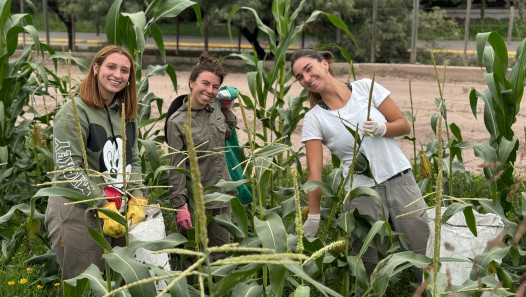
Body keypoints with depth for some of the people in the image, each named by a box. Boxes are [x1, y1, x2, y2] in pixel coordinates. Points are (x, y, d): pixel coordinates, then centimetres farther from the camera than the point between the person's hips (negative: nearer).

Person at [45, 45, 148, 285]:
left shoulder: (126, 113, 11)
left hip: (120, 210, 7)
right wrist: (104, 205, -18)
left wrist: (137, 200, -2)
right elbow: (68, 169, -17)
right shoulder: (75, 112, -12)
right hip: (79, 212, -6)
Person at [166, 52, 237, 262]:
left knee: (221, 253, 16)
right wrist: (179, 206, -18)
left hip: (222, 196, 6)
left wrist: (228, 108, 14)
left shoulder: (215, 109, 4)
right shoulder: (177, 122, -14)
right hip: (195, 200, -6)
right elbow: (176, 168, -15)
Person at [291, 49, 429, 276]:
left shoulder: (366, 87, 1)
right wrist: (313, 218, -14)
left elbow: (404, 125, 4)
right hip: (361, 194, -1)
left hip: (400, 181, 1)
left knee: (423, 254, 4)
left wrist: (380, 128, -16)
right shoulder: (313, 119, -1)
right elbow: (315, 171, -8)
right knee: (371, 265, 2)